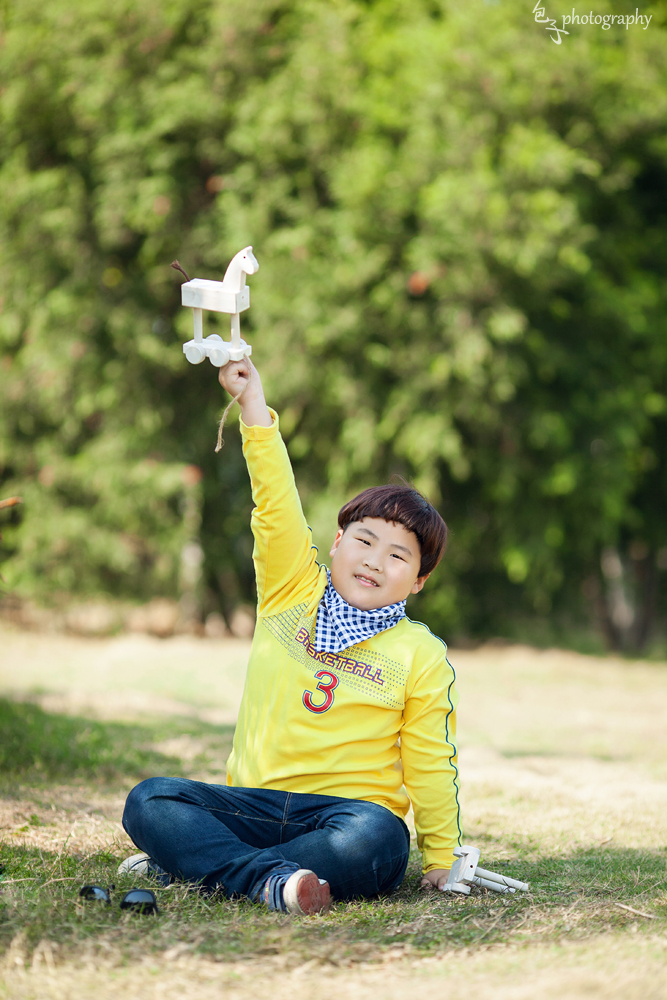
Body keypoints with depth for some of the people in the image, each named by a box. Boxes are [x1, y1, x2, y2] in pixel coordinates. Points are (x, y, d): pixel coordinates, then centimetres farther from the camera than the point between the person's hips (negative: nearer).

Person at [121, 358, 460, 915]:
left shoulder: (421, 655, 3)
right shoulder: (293, 593, 9)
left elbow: (430, 766, 5)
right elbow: (277, 503, 0)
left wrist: (440, 858, 4)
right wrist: (253, 402, -9)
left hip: (348, 808, -2)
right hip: (254, 802, 2)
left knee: (377, 842, -37)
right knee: (148, 801, -20)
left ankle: (195, 861, -28)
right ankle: (270, 880, -39)